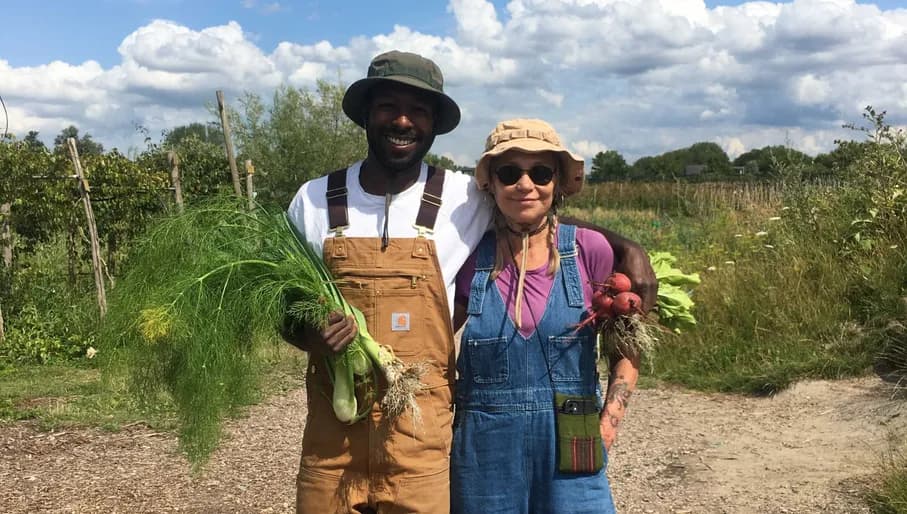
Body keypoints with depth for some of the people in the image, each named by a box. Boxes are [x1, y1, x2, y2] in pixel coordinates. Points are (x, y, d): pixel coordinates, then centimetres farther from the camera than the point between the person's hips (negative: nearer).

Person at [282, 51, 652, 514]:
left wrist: (625, 247, -2)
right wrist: (309, 334, -13)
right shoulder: (314, 200, 1)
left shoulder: (463, 199, -3)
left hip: (421, 441, -1)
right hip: (332, 433, 2)